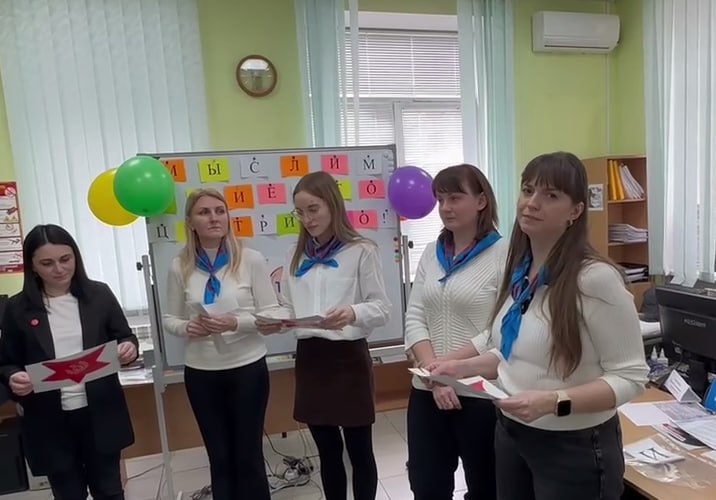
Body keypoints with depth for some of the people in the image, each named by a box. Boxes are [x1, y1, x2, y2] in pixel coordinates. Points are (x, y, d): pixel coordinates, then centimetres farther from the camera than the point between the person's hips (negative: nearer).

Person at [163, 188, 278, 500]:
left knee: (249, 456, 11)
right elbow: (169, 318, 7)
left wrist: (236, 323, -22)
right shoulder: (180, 266, 0)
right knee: (219, 457, 17)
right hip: (201, 372, 2)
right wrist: (187, 327, -14)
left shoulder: (251, 260, -8)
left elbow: (271, 313, -6)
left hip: (247, 368, -2)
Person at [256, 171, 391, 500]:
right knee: (328, 452, 18)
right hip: (309, 357, 5)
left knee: (359, 451, 11)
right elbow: (289, 308, 11)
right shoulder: (296, 256, 9)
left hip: (348, 356, -4)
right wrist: (275, 322, -10)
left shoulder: (361, 251, -7)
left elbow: (382, 309, -9)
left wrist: (353, 313, -29)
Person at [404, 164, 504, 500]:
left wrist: (454, 365, -18)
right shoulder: (432, 253, 8)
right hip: (427, 391, 5)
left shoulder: (503, 254, -8)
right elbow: (414, 318, 3)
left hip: (482, 393, -4)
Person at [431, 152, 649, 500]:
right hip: (510, 433, 7)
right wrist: (463, 367, -1)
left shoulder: (596, 278, -20)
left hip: (574, 448, -6)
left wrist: (552, 402, -28)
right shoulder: (518, 271, 1)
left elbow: (629, 376, -17)